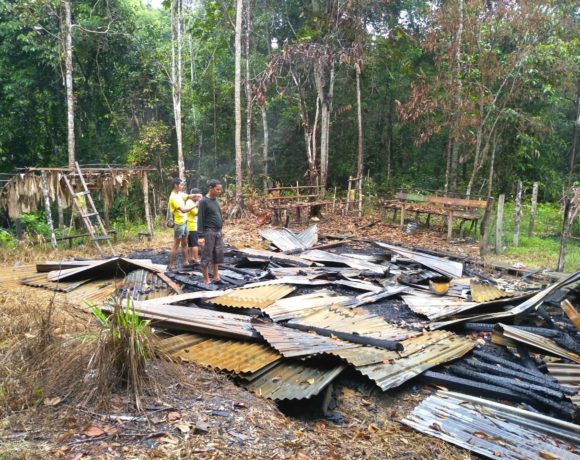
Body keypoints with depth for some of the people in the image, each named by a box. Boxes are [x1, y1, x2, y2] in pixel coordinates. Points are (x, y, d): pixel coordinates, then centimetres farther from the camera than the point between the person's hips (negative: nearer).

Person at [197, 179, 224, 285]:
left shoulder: (215, 200, 11)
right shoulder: (204, 201, -12)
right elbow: (200, 220, -14)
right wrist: (200, 236, -18)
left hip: (218, 232, 8)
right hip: (208, 233, -8)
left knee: (218, 255, 12)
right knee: (206, 257, 0)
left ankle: (216, 277, 22)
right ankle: (206, 280, 8)